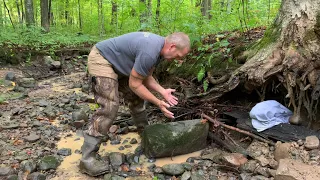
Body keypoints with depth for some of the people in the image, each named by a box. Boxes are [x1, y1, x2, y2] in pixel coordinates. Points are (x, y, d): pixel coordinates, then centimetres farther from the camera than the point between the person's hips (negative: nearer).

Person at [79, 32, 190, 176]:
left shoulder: (159, 47, 0)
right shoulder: (150, 52, -31)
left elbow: (146, 77, 6)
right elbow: (134, 84, -22)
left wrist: (162, 91, -9)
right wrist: (158, 103, -15)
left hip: (118, 63, 10)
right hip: (101, 59, -10)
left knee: (136, 97, 14)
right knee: (109, 107, -20)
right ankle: (87, 158, -16)